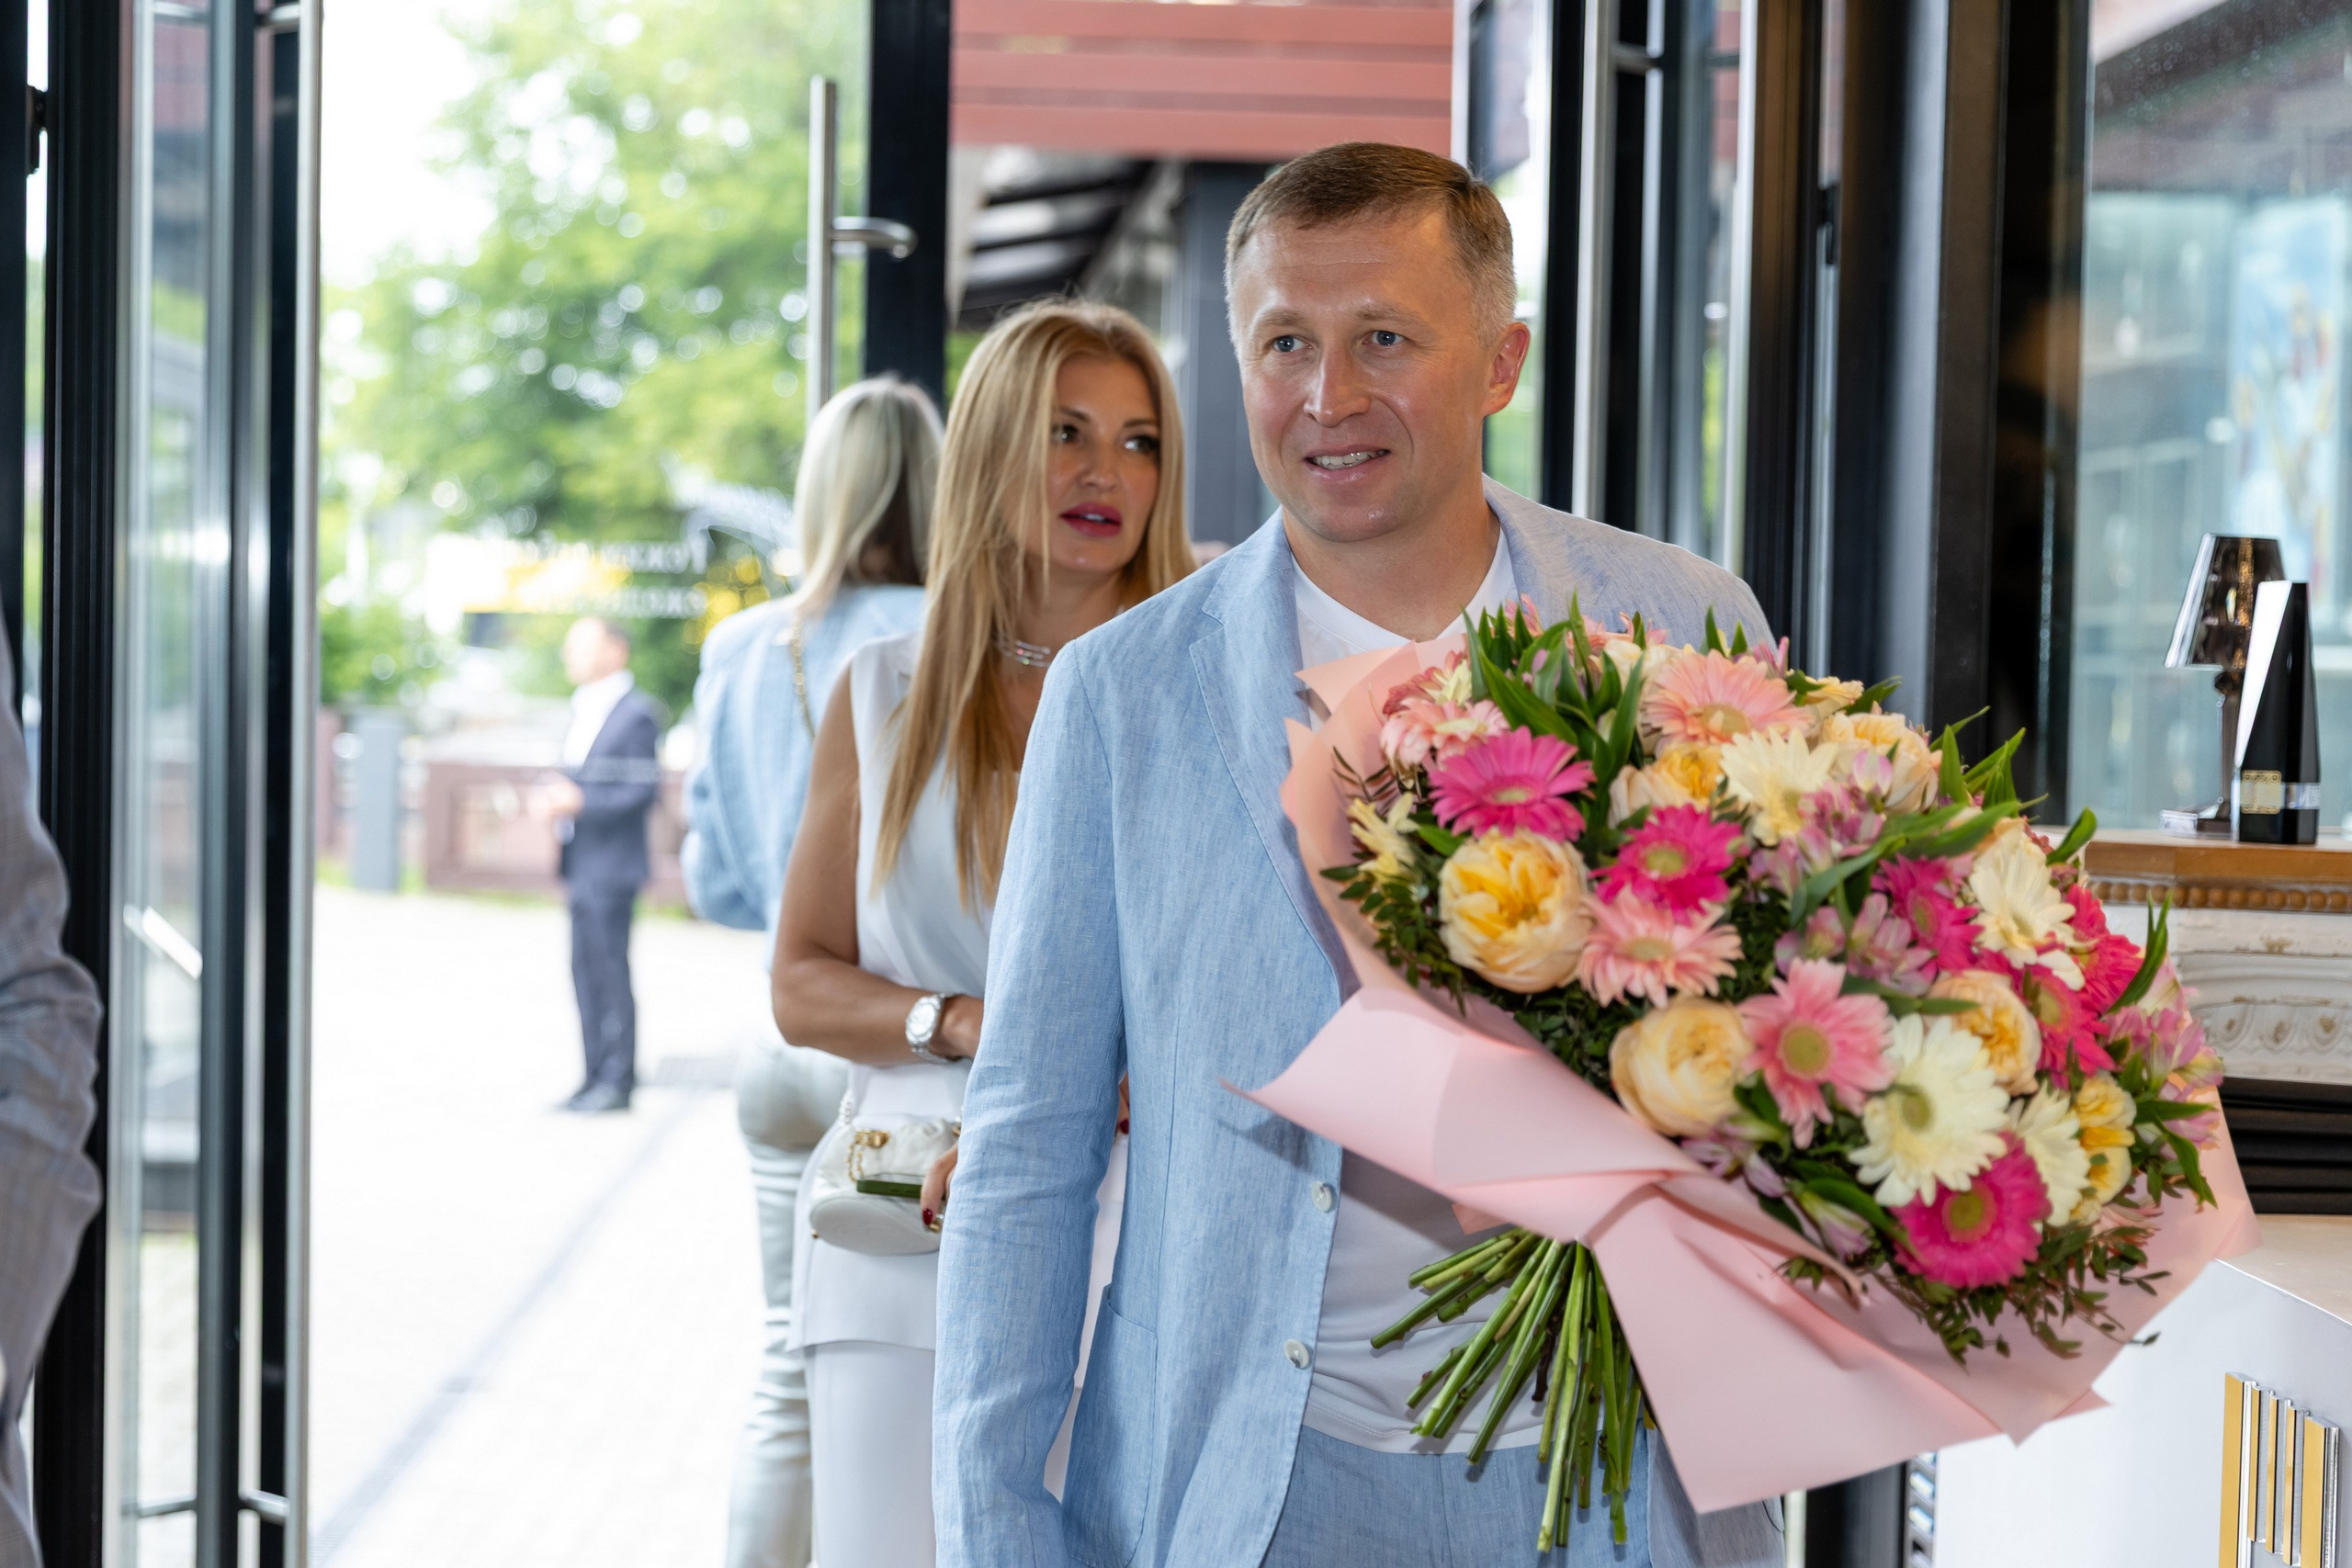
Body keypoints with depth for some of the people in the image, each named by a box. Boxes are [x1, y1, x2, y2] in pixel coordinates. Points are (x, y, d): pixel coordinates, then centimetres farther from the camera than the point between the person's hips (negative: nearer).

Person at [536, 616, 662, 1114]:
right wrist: (555, 796, 9)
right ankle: (597, 1076, 16)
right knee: (585, 974, 11)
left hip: (611, 867, -9)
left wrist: (580, 801, -21)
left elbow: (643, 791, -15)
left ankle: (618, 1080, -1)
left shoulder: (636, 713, -10)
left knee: (610, 972, -6)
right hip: (579, 867, 9)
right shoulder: (583, 712, 18)